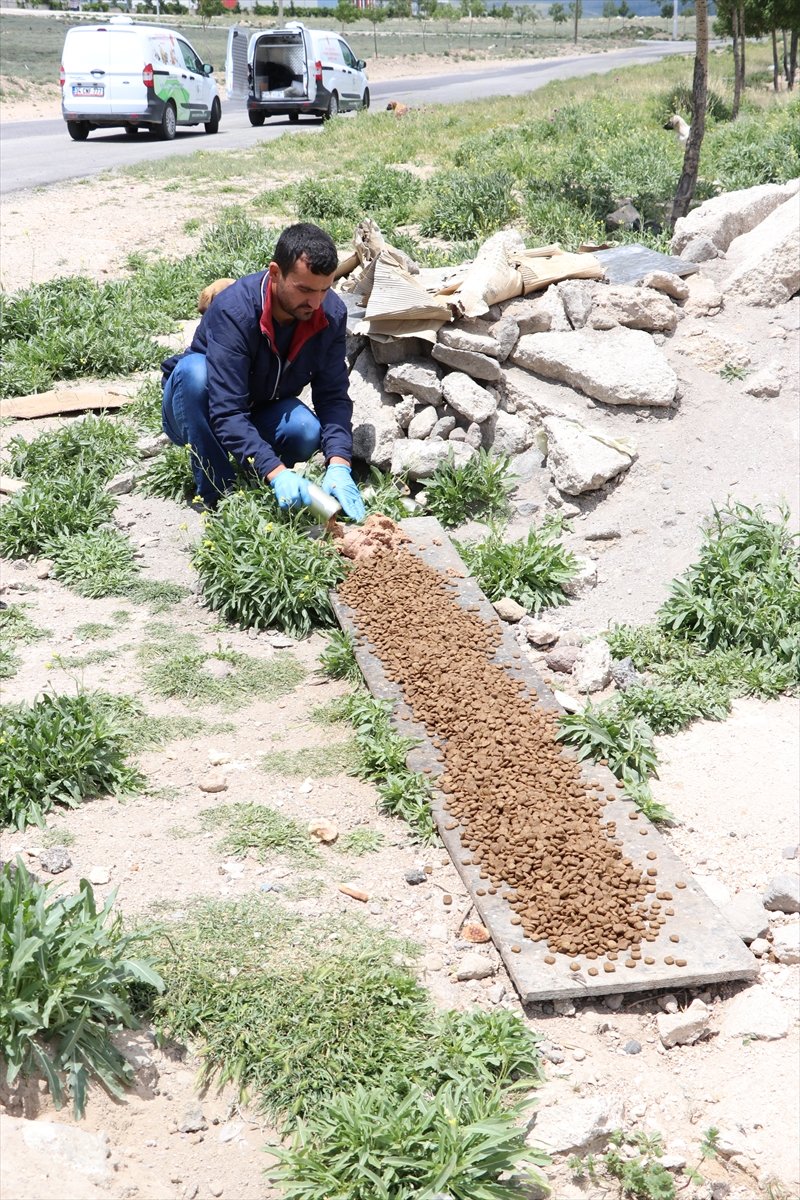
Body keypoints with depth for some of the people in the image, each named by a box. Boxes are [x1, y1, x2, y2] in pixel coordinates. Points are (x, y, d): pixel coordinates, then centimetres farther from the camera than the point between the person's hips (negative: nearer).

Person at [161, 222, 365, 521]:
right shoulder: (233, 310, -33)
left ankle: (250, 473, 3)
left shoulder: (331, 314, -17)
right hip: (200, 417, -3)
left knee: (306, 432, -30)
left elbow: (334, 397, -19)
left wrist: (339, 466, -36)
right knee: (195, 369, -36)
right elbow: (227, 414, -39)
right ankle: (214, 493, -23)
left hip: (261, 413, 3)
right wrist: (276, 473, -51)